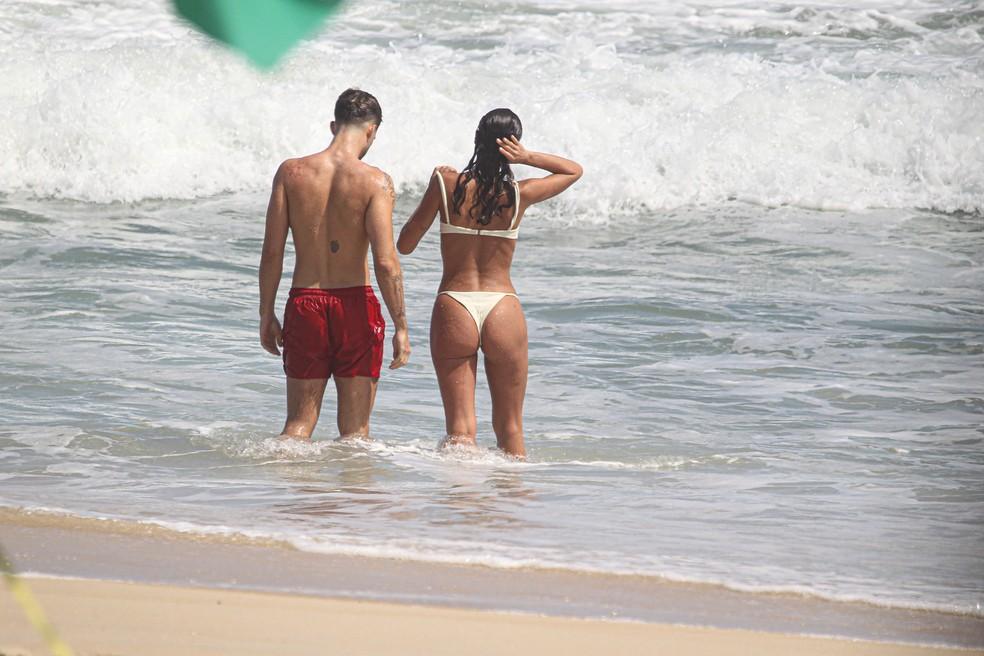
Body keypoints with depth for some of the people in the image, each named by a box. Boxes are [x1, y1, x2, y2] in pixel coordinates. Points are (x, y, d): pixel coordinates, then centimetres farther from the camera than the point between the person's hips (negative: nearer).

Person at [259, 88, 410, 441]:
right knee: (355, 429, 8)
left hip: (304, 303, 2)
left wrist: (267, 314, 10)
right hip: (356, 306, -2)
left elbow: (272, 252, 1)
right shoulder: (374, 181, -9)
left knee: (298, 423, 13)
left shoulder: (291, 172, 0)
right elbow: (385, 262, -15)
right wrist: (401, 326, -8)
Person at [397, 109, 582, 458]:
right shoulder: (519, 194, -3)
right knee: (510, 428, 12)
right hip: (502, 310, 1)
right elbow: (573, 170, 15)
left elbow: (405, 244, 2)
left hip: (453, 310, 0)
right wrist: (528, 158, -2)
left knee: (459, 426, 0)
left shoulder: (446, 183, -6)